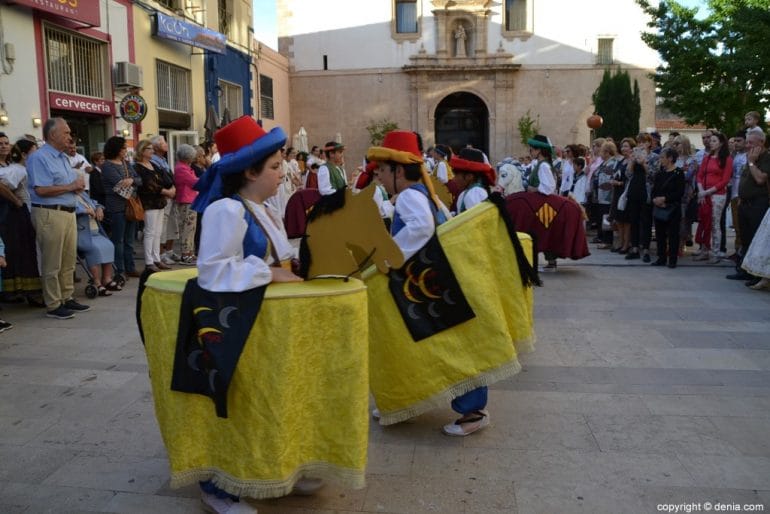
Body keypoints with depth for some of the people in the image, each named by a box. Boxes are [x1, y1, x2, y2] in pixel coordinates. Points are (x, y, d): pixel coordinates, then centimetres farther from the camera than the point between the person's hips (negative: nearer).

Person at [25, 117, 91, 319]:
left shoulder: (63, 157, 17)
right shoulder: (39, 158, -12)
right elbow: (41, 190, -22)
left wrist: (78, 185, 2)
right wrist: (71, 186, -14)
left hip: (69, 212, 9)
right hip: (50, 214, -9)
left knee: (68, 261, 13)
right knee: (52, 263, -2)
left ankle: (67, 298, 23)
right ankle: (53, 306, 5)